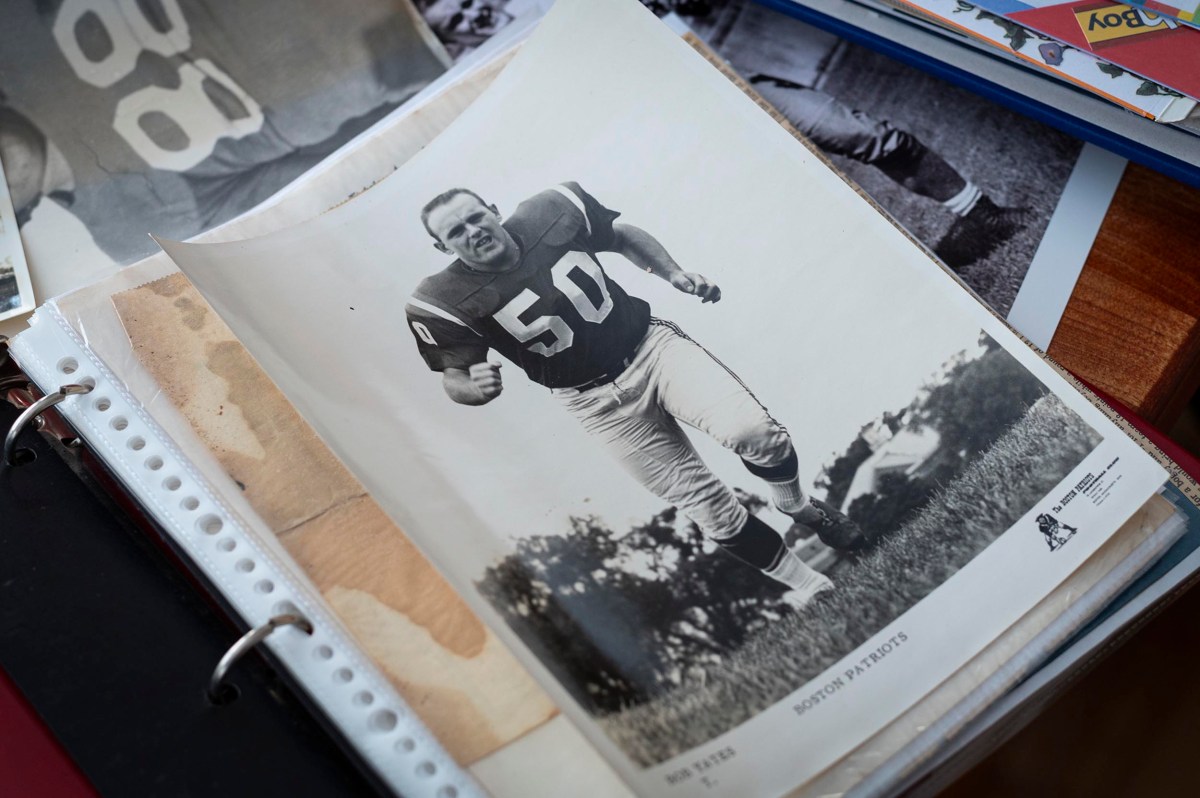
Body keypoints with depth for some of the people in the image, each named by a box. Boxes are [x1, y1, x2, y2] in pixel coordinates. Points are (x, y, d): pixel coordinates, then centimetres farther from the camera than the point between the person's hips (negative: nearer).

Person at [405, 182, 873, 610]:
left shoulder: (554, 211, -8)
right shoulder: (443, 304, -15)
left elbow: (624, 237, 10)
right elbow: (453, 378, -6)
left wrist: (674, 275, -4)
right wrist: (476, 387, -29)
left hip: (651, 345, 1)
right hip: (598, 401, -1)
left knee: (755, 433, -22)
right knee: (715, 512, -2)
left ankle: (796, 505, 14)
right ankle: (804, 585, 22)